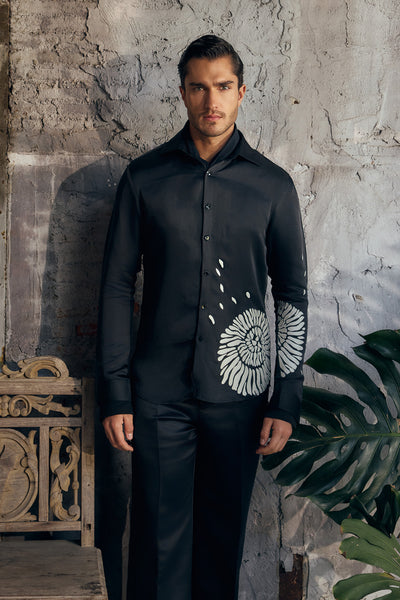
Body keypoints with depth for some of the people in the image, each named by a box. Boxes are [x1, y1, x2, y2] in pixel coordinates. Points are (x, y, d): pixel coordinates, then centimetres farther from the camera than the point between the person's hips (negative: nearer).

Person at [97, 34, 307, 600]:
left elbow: (293, 297, 5)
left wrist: (286, 401, 0)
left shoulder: (273, 185, 3)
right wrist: (115, 394, -2)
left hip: (238, 389, 1)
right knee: (158, 536, 3)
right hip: (160, 390, 0)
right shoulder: (144, 177, 3)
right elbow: (117, 286, 3)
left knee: (224, 533, 10)